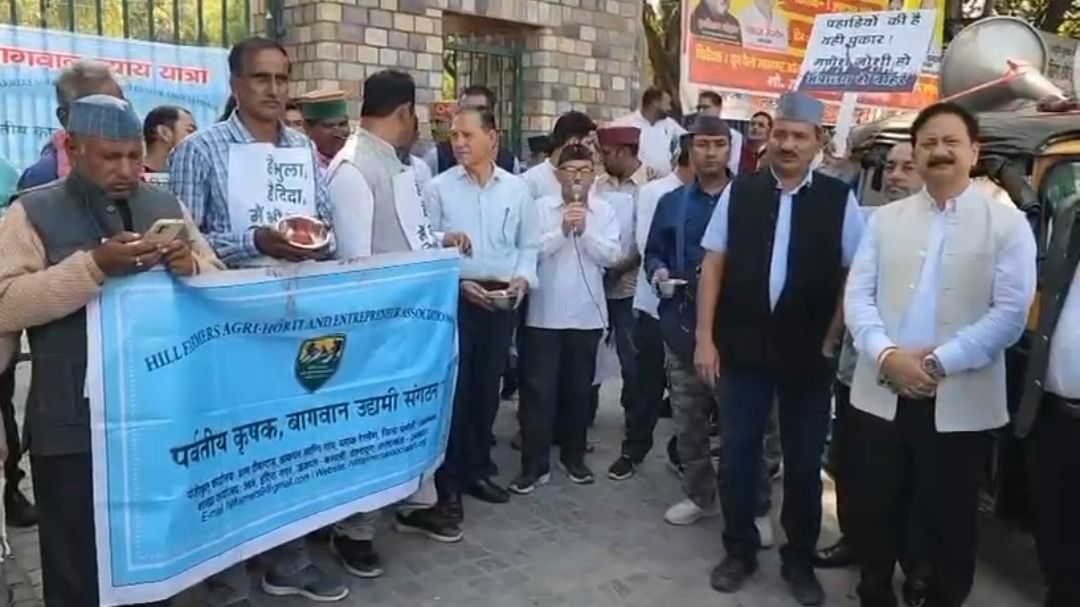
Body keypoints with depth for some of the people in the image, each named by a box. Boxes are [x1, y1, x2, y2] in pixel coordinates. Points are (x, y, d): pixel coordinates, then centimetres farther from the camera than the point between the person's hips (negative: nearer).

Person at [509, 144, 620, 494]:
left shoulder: (604, 211, 4)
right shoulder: (541, 208, 0)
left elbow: (611, 256, -5)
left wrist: (585, 231, -17)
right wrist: (562, 229, -19)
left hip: (587, 314, 2)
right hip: (545, 314, -1)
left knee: (579, 388, 13)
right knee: (539, 389, 0)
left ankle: (574, 456, 27)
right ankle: (534, 465, 8)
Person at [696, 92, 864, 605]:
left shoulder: (839, 199, -4)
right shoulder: (739, 192, 0)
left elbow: (854, 276, -1)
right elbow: (713, 265, 1)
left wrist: (830, 341, -5)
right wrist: (705, 338, -3)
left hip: (809, 354, 0)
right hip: (743, 348, 1)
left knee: (804, 464, 13)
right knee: (738, 456, 10)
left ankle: (799, 561, 32)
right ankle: (739, 550, 30)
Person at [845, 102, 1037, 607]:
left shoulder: (1007, 223, 0)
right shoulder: (886, 218, 8)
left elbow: (1010, 314, -9)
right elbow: (858, 295, 1)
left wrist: (939, 363, -16)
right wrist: (887, 354, -15)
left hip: (959, 404, -2)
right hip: (881, 395, 3)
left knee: (949, 524, 11)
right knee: (872, 514, 13)